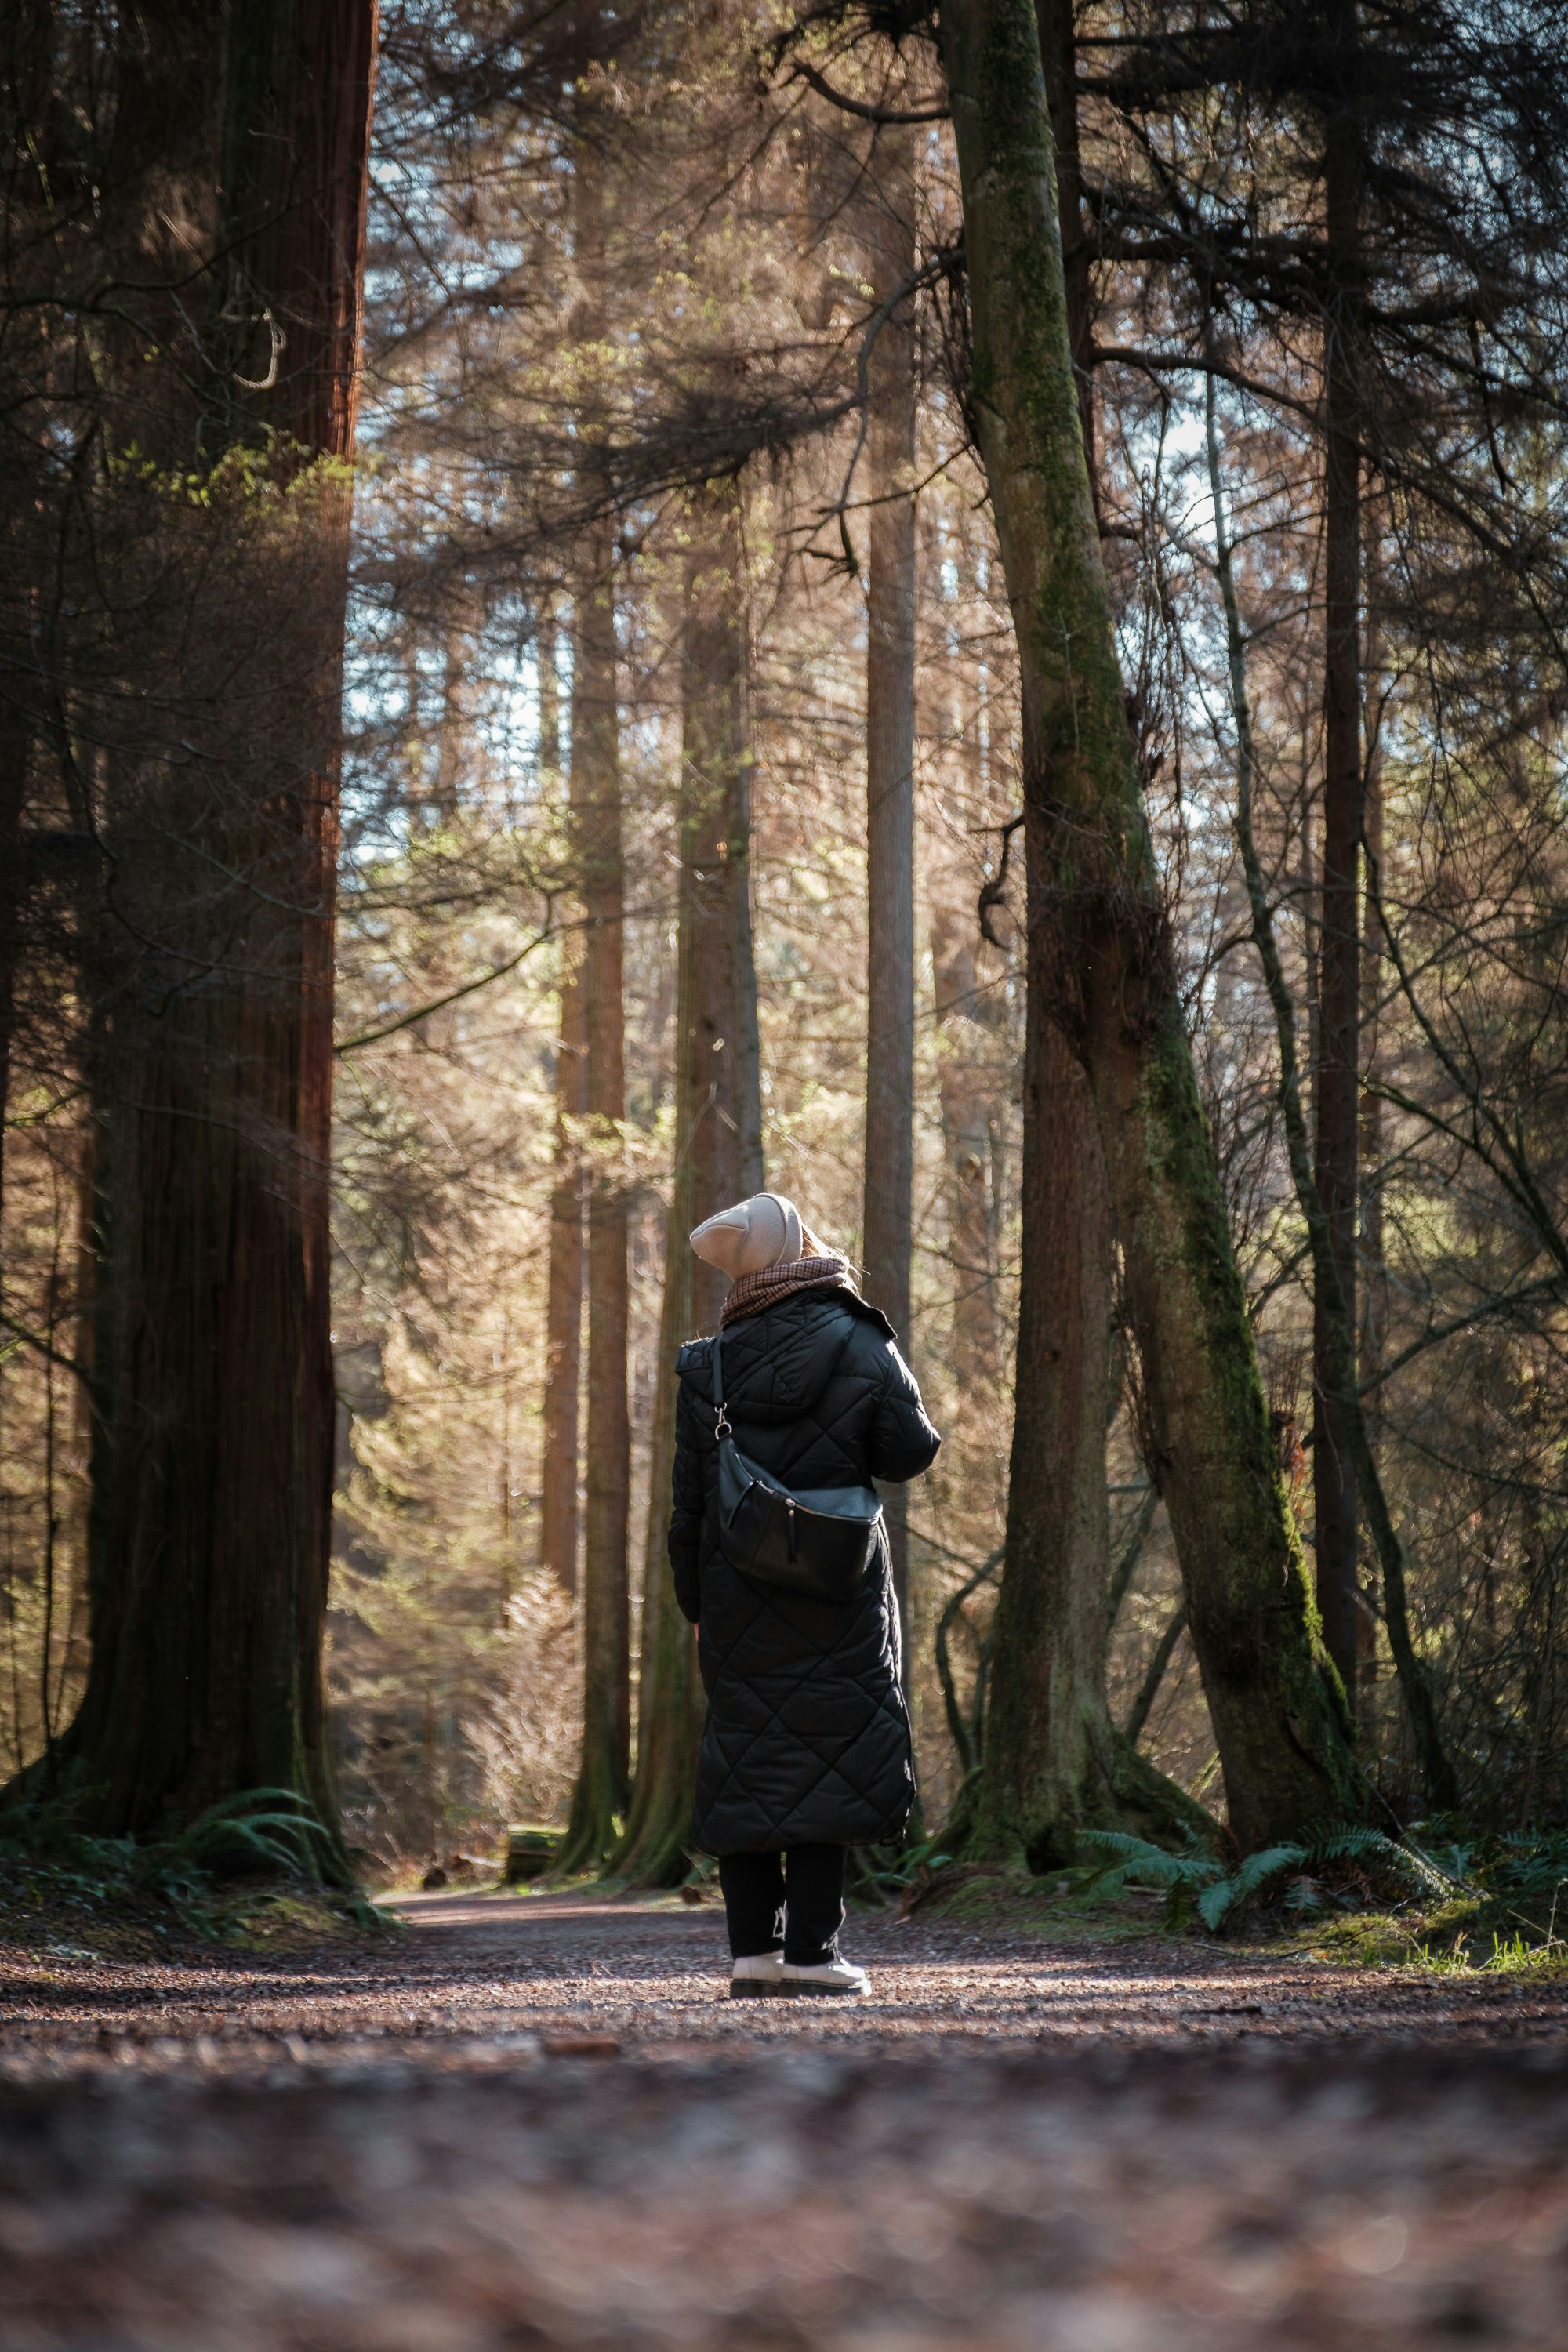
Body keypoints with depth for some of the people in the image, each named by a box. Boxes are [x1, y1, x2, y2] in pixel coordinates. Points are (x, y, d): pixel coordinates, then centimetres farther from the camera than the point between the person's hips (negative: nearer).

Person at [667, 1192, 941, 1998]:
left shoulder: (707, 1366, 2)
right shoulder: (860, 1347, -5)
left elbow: (690, 1502, 3)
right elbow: (912, 1451, -6)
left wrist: (696, 1601, 11)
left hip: (737, 1596, 2)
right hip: (838, 1597, -2)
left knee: (745, 1758, 8)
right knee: (830, 1754, 1)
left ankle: (752, 1947, 6)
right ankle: (809, 1950, -4)